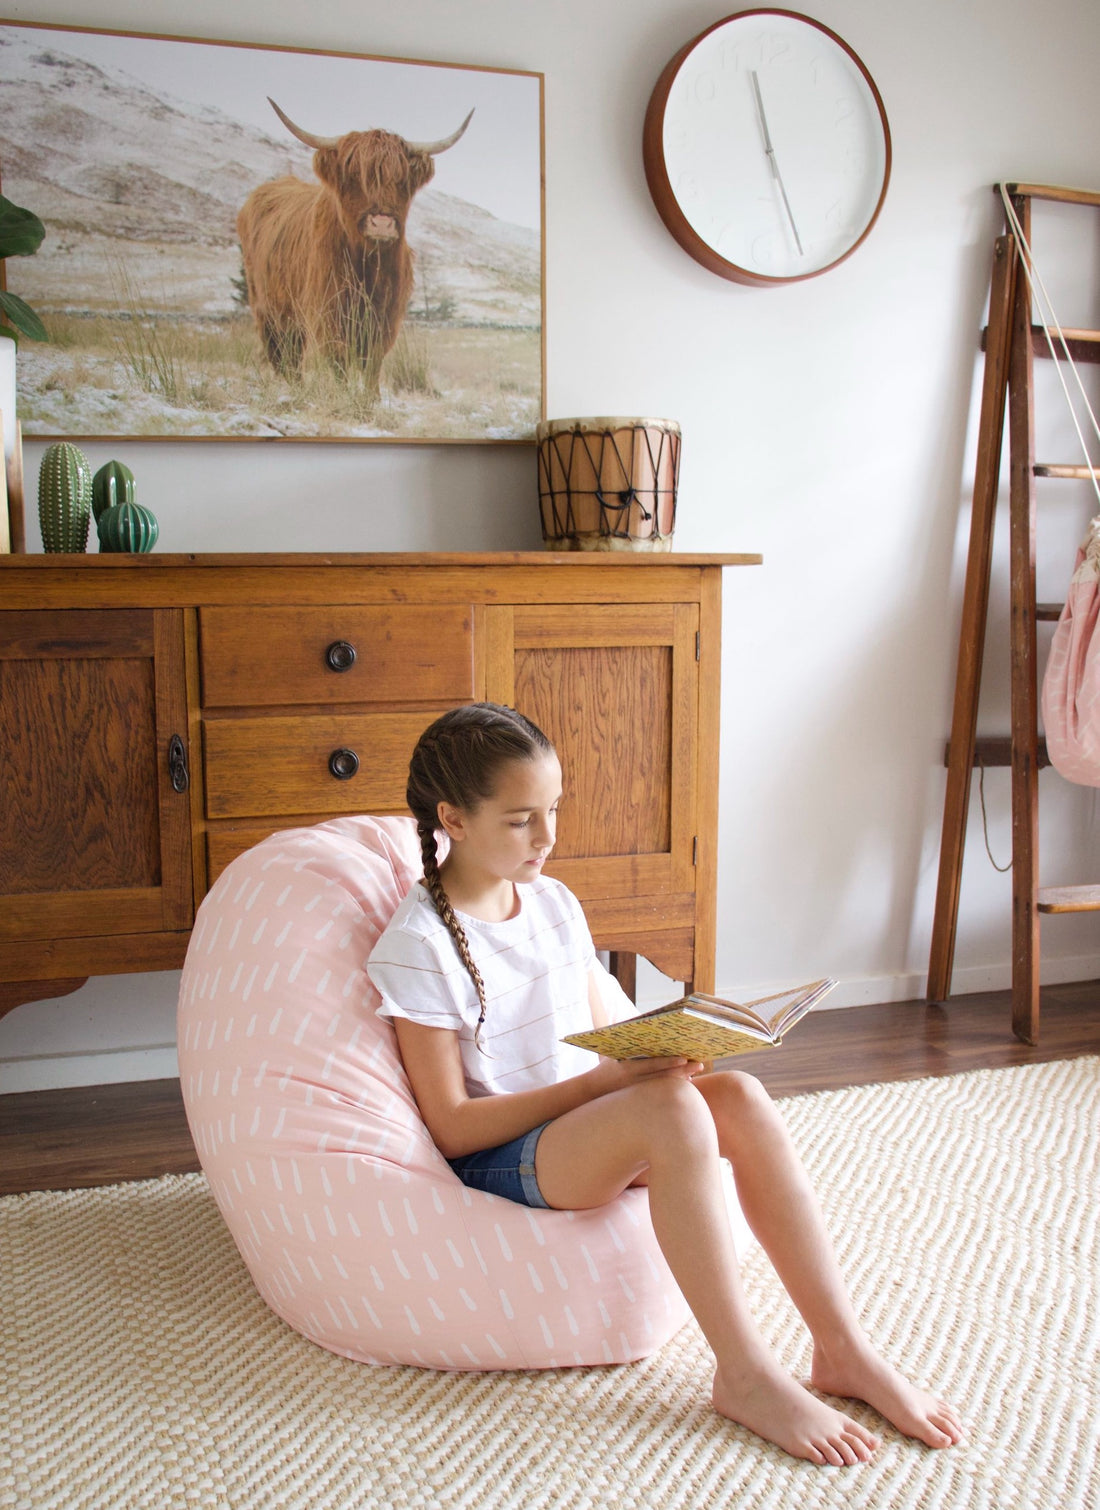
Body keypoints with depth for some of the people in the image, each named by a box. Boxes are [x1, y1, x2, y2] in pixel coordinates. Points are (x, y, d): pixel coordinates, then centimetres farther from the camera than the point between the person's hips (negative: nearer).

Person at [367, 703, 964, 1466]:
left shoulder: (554, 902, 7)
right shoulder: (417, 946, -14)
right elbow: (452, 1127, -16)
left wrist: (658, 1052, -11)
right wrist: (605, 1079, -23)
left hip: (586, 1124, 7)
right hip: (499, 1158, -6)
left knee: (742, 1095, -20)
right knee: (670, 1109, -32)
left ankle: (844, 1351, -13)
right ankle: (745, 1375, -19)